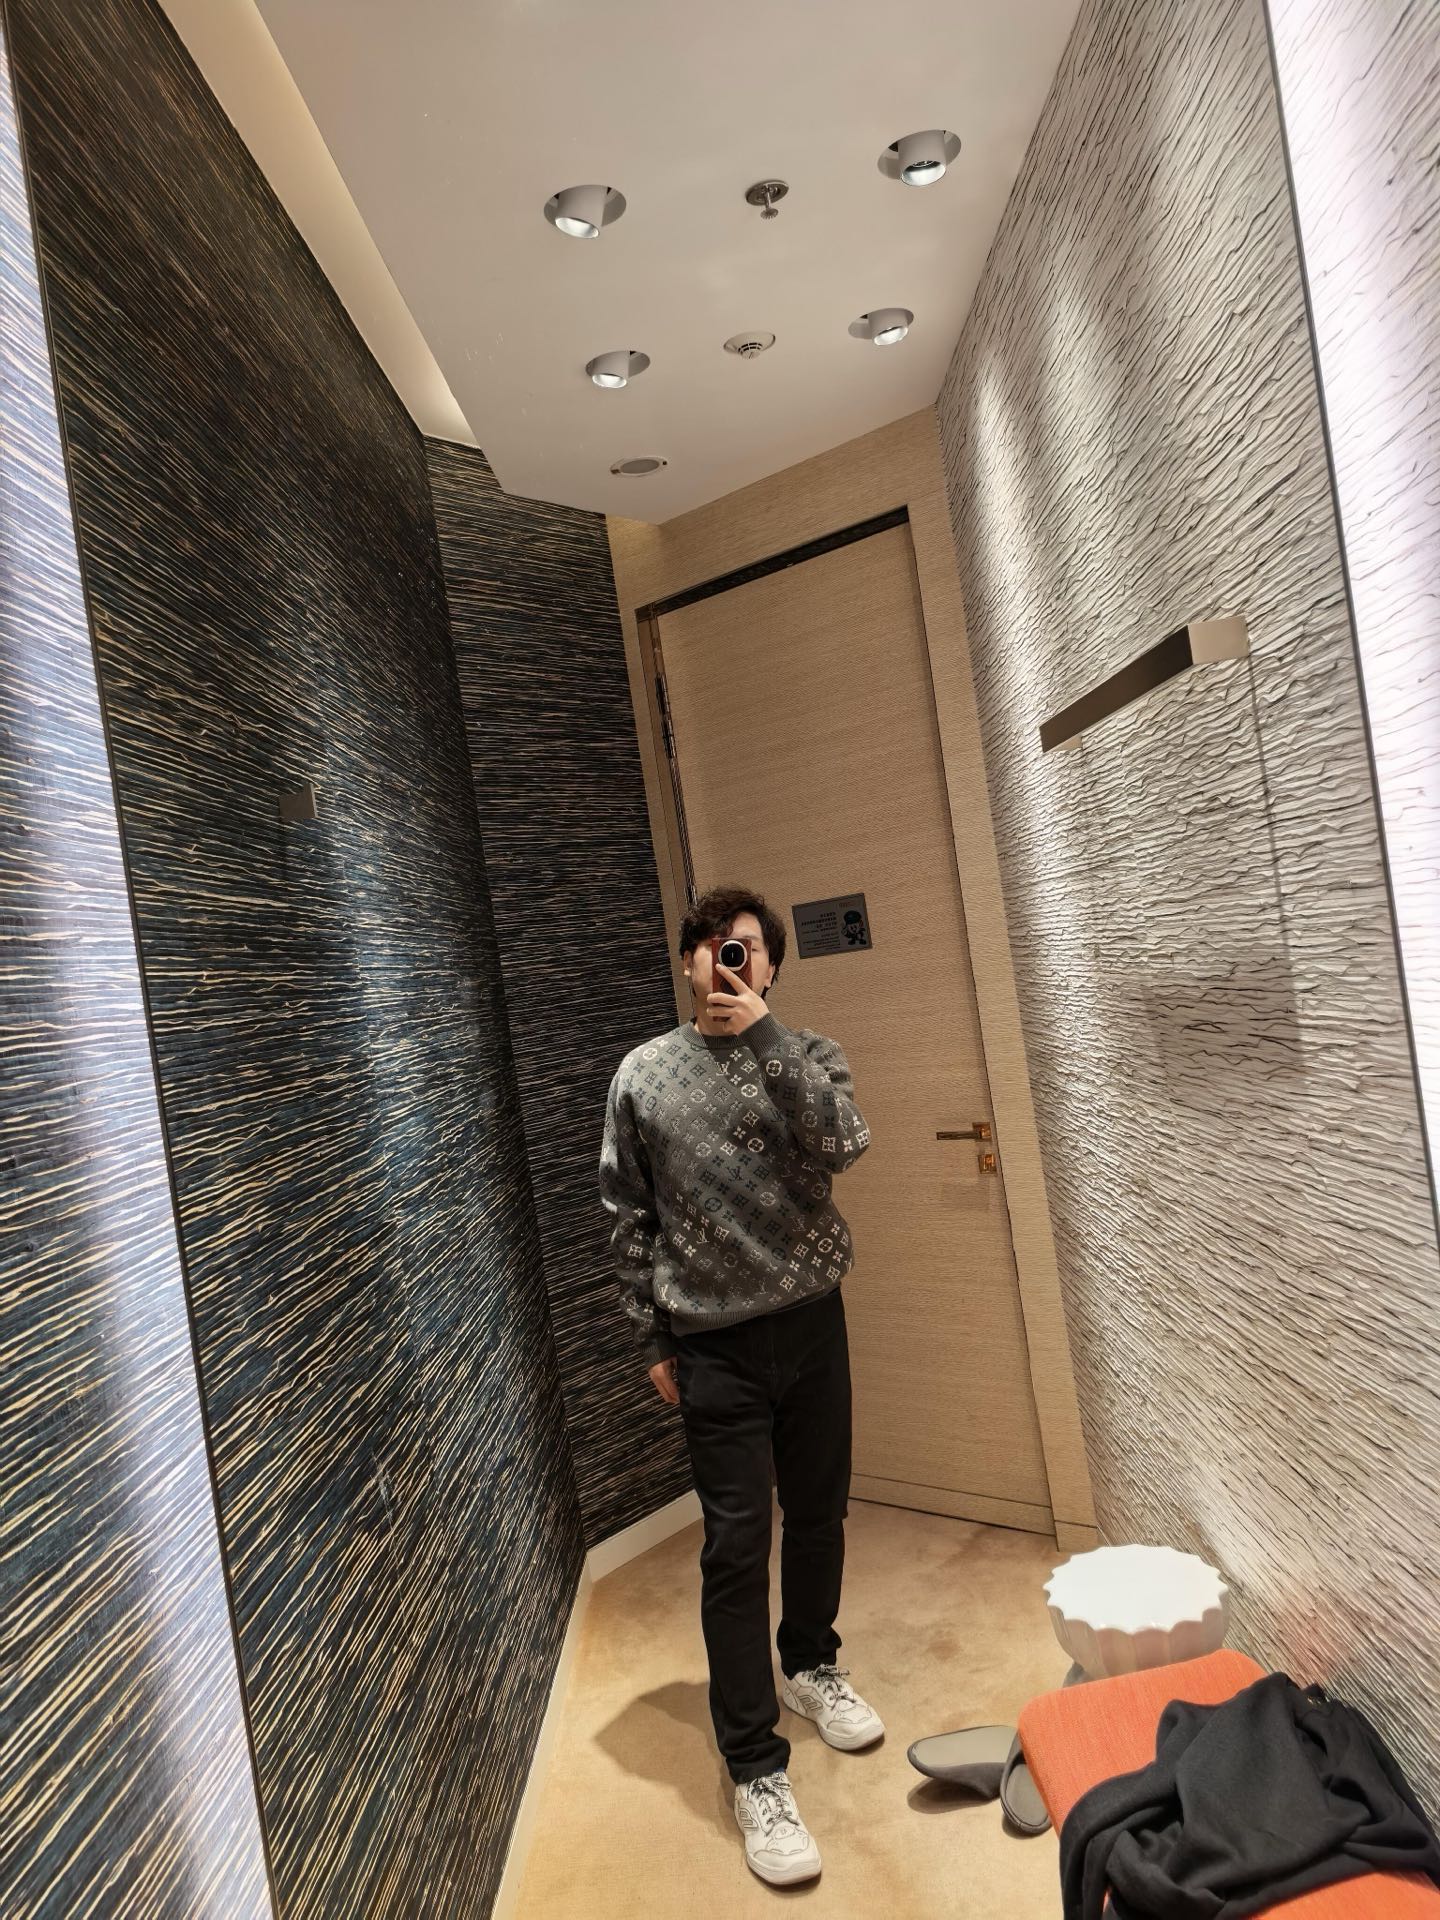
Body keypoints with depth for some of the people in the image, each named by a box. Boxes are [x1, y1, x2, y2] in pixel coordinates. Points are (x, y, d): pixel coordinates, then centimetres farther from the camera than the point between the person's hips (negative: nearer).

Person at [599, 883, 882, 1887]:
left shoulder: (806, 1053, 0)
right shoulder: (644, 1073, -2)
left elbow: (844, 1143, -20)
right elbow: (629, 1221, 2)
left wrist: (763, 1035, -24)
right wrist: (654, 1340, 3)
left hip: (812, 1322, 2)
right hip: (715, 1344, -2)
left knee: (819, 1512, 18)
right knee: (737, 1546, 0)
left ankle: (811, 1664, 44)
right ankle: (758, 1768, 15)